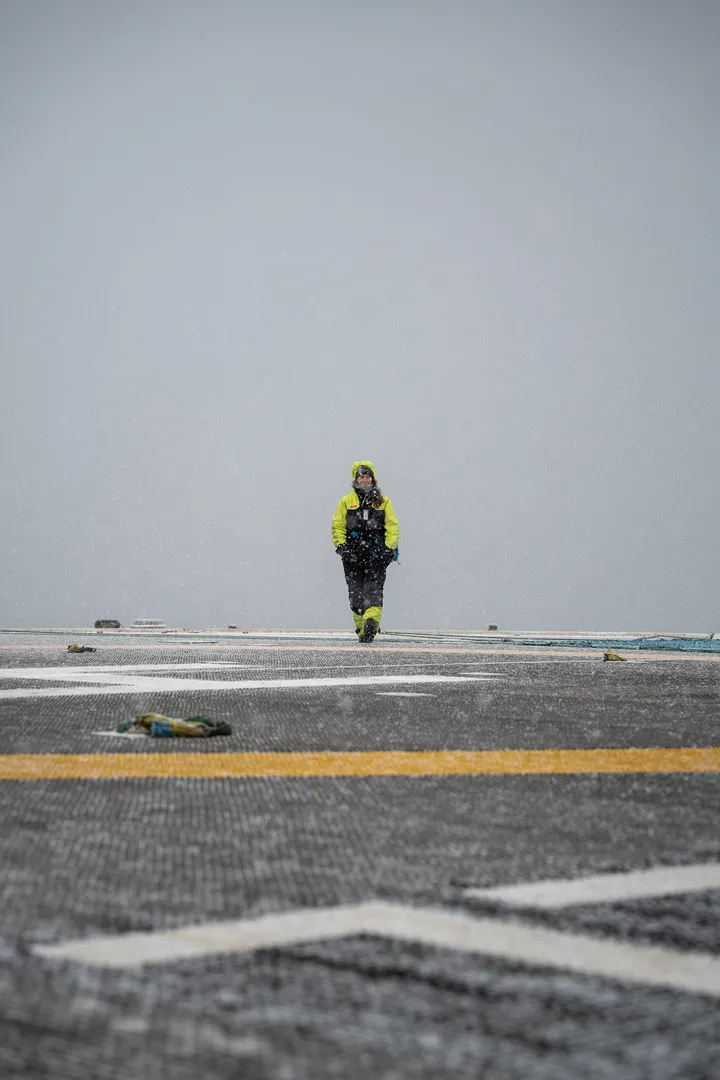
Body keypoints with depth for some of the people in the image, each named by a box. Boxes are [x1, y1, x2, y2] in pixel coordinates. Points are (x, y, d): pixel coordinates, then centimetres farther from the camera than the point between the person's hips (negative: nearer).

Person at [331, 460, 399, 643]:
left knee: (373, 590, -17)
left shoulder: (383, 502, 13)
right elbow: (337, 526, 9)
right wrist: (341, 545, -7)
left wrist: (389, 547, -8)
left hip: (377, 554, -1)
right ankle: (362, 629, 4)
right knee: (356, 593, -1)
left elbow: (392, 526, 7)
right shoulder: (346, 502, 15)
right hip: (352, 555, 1)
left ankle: (372, 620, -33)